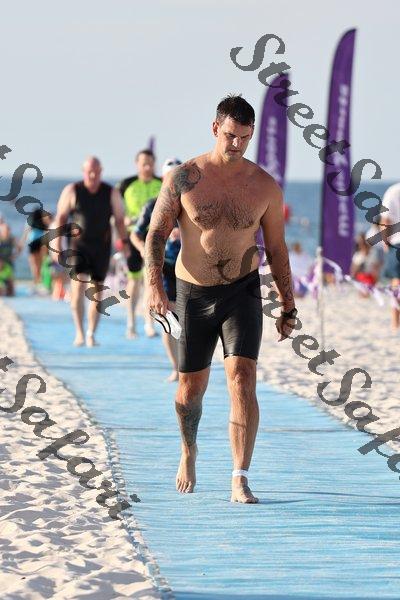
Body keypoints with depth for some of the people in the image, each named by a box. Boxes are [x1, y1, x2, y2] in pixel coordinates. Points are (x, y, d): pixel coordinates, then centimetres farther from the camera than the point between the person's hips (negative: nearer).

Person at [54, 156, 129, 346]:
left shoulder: (111, 193, 2)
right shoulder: (72, 191, -2)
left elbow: (119, 220, 6)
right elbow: (61, 218, 1)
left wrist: (125, 242, -4)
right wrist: (57, 243, -5)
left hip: (102, 248, 2)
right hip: (78, 246, -2)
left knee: (97, 291, 3)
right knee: (78, 287, -15)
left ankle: (91, 333, 14)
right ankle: (79, 332, -9)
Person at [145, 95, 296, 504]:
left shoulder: (265, 187, -1)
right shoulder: (184, 178, -5)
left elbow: (276, 249, 8)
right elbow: (156, 233, -3)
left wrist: (288, 306, 7)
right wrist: (154, 285, -17)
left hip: (242, 292, 0)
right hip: (192, 294, 0)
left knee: (242, 379, -16)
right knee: (191, 387, 11)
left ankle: (240, 481, -16)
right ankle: (188, 452, 42)